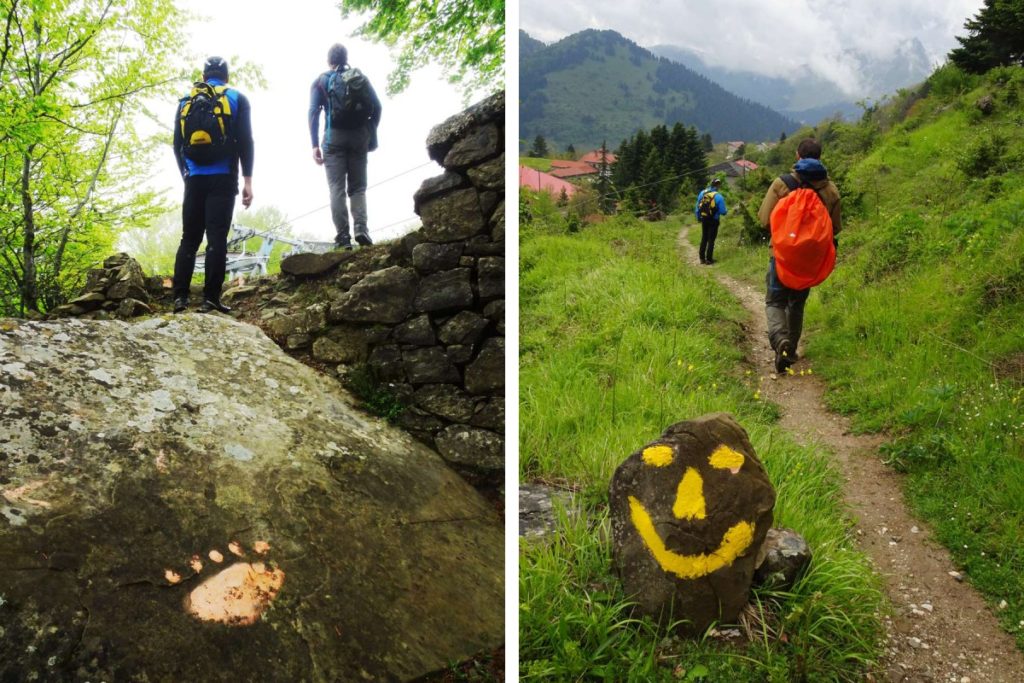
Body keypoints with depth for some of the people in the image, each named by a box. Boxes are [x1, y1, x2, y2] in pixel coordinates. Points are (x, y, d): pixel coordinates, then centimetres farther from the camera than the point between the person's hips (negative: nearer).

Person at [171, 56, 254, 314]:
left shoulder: (186, 101, 14)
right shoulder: (237, 99, 5)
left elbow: (177, 145, 13)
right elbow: (245, 141, -5)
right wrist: (247, 181, -5)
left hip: (195, 179, 3)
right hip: (223, 179, -3)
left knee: (189, 238, 7)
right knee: (216, 238, -8)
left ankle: (180, 297, -1)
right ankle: (211, 298, -13)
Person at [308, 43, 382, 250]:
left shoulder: (321, 80, 9)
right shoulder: (361, 77, 13)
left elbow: (313, 112, -2)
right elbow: (376, 107, 3)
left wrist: (315, 145, -4)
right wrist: (371, 133, 10)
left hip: (335, 136, -2)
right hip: (359, 135, 2)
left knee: (337, 188, -4)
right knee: (358, 186, 7)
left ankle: (343, 237, -14)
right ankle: (361, 228, -15)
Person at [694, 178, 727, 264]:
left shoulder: (702, 193, -4)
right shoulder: (718, 196, -19)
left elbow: (697, 207, 3)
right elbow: (723, 212, -16)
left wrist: (698, 217, 17)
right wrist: (725, 211, 8)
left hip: (704, 219, 5)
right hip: (713, 221, -4)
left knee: (704, 238, 17)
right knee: (711, 240, 6)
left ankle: (702, 258, 20)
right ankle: (709, 259, 8)